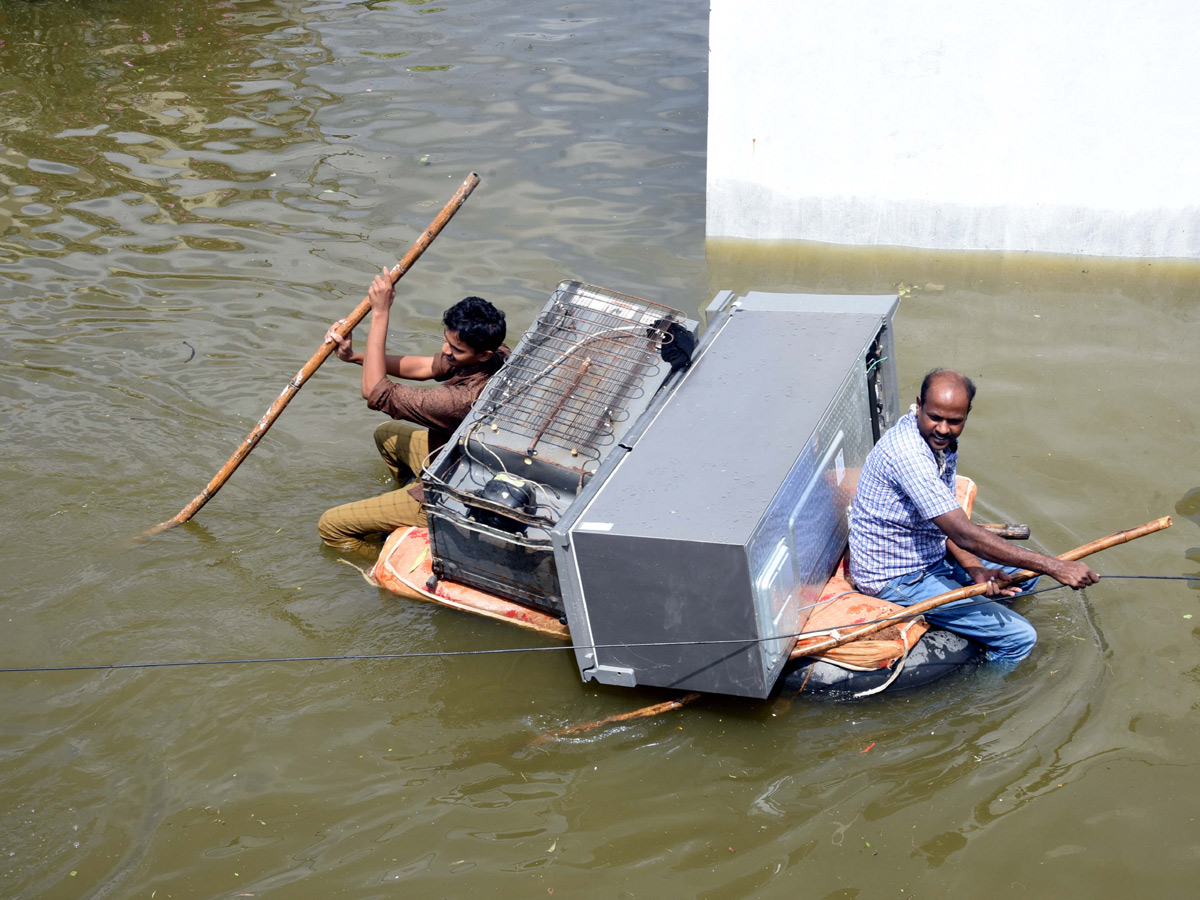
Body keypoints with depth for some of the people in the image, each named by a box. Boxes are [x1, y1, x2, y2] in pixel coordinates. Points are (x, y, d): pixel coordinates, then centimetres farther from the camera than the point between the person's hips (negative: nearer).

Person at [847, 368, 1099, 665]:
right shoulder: (907, 453, -31)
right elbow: (965, 534, -34)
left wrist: (975, 569, -17)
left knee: (1026, 570, 18)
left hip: (932, 554, 10)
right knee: (1020, 637, -11)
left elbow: (948, 524, 4)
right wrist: (1054, 567, -33)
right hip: (896, 579, -10)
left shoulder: (944, 443, 1)